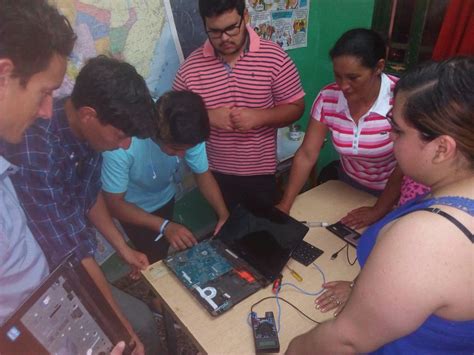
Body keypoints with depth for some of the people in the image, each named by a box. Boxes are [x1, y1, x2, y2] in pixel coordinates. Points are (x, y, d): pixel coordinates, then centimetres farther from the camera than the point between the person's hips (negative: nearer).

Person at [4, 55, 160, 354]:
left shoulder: (84, 129, -11)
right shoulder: (35, 154, -34)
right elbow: (71, 256, -30)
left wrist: (123, 248, 12)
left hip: (73, 265, 6)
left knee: (140, 321, 9)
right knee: (139, 324, -6)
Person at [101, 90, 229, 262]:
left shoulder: (188, 135, -30)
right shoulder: (121, 144, -41)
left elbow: (203, 173, -15)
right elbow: (114, 203, -30)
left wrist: (224, 214, -28)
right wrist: (164, 226, -39)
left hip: (165, 197, 4)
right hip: (134, 208, -4)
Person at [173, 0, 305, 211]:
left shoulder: (274, 57, -10)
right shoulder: (191, 66, -6)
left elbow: (295, 107, -5)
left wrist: (260, 117, -23)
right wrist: (207, 116, -18)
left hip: (262, 173, -1)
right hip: (215, 174, 2)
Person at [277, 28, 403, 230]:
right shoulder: (327, 98, -18)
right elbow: (307, 155, -14)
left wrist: (378, 211, -16)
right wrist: (285, 204, -16)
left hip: (394, 193, -3)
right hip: (348, 186, 4)